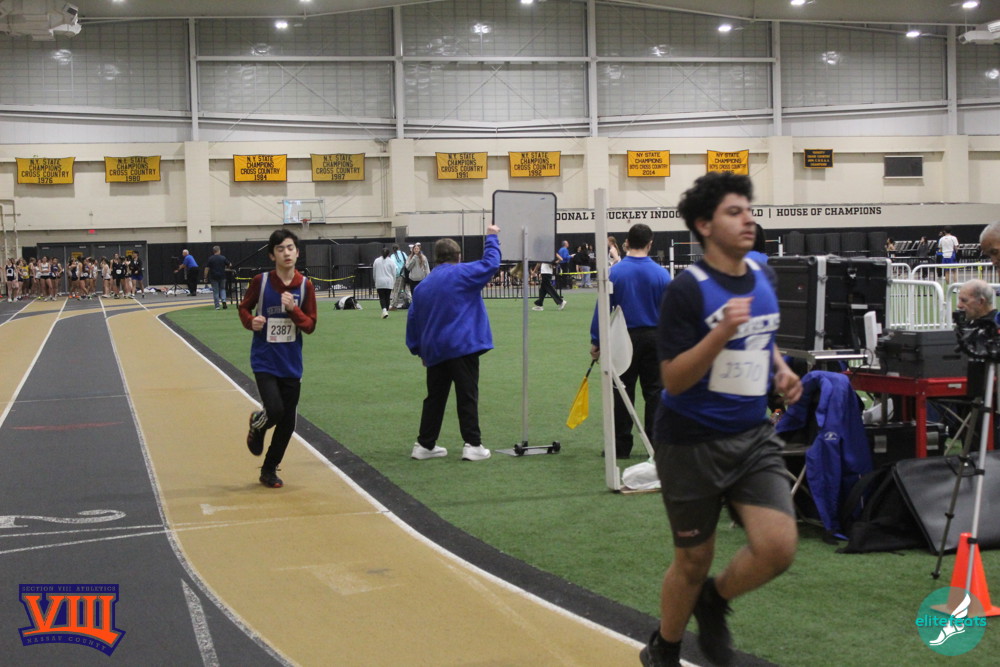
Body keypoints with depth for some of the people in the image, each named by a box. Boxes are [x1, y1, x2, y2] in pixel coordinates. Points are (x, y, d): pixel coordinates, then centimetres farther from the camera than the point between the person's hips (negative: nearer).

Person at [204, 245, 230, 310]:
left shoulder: (210, 259, -4)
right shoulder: (223, 258, -1)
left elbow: (207, 268, -7)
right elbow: (228, 265, 9)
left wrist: (205, 277, -1)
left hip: (213, 277, -1)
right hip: (222, 276, 1)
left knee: (215, 291, 4)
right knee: (222, 289, 18)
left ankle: (217, 306, 2)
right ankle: (223, 301, -5)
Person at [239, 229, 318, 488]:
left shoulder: (305, 285, -4)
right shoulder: (261, 281, -8)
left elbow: (310, 325, -2)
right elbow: (244, 308, 6)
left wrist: (293, 309, -19)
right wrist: (250, 321, -15)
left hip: (291, 364, 3)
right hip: (265, 361, -3)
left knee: (287, 423, 6)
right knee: (275, 411, -19)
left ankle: (269, 470, 26)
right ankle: (257, 425, 19)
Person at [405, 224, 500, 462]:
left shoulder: (423, 285, 14)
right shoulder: (461, 274, -4)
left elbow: (412, 319, 15)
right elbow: (490, 263, -4)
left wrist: (419, 350, 21)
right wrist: (491, 238, 11)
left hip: (434, 351, 6)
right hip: (462, 346, -6)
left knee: (435, 397, 13)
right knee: (467, 396, -2)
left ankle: (424, 445, 16)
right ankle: (472, 445, -4)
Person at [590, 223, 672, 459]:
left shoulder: (615, 272, -7)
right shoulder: (661, 274, -6)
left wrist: (596, 342, 1)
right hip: (654, 338, 0)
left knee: (622, 393, 7)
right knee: (654, 392, 8)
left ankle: (621, 446, 10)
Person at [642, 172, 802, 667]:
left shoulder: (762, 278, 4)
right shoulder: (686, 290, -16)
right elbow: (672, 380, -19)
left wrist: (780, 369, 3)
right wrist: (720, 333, -31)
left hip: (753, 438, 5)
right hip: (692, 443, -5)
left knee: (778, 546, -12)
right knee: (694, 561, 8)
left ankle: (714, 602, 20)